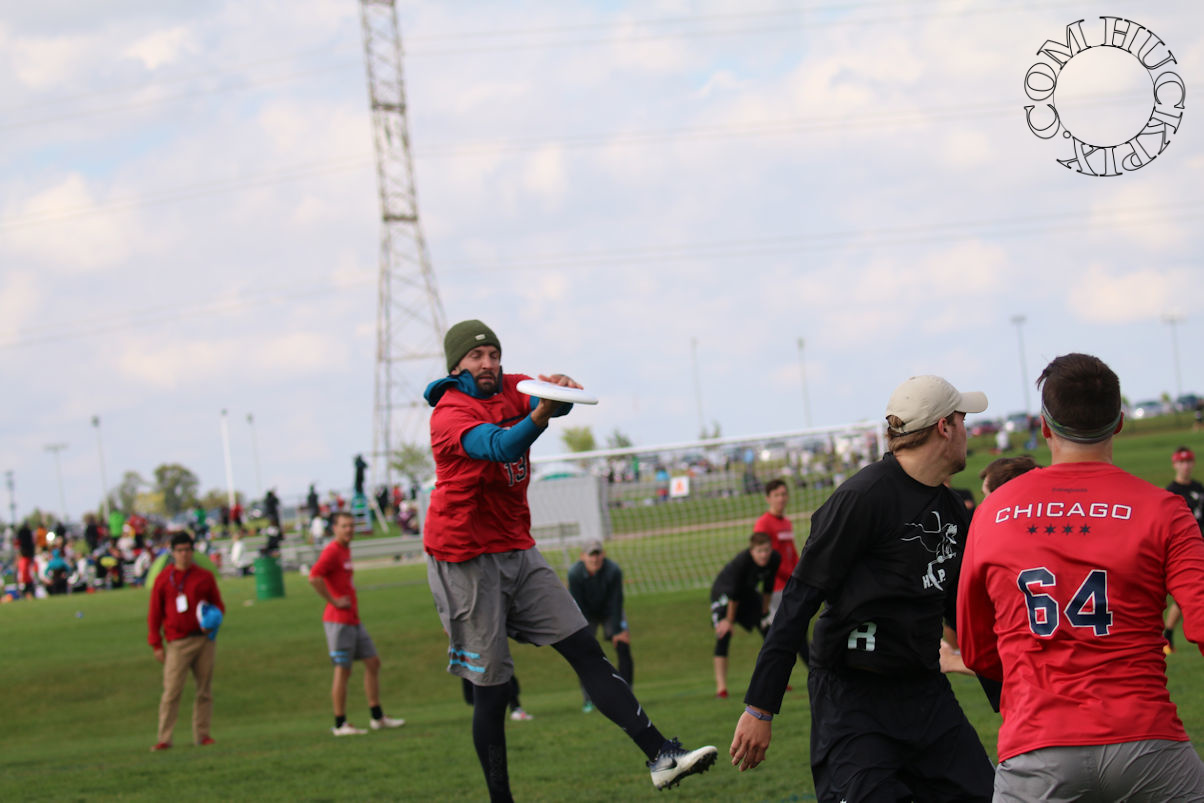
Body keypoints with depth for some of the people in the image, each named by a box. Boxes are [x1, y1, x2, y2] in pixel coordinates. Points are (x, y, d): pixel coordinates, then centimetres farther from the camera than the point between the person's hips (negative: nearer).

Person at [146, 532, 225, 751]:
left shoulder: (204, 577, 8)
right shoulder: (163, 579, 5)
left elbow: (218, 604, 16)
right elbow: (154, 613, 6)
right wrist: (156, 644, 1)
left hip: (205, 639, 3)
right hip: (177, 642, -3)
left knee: (205, 689, 4)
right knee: (171, 690, -10)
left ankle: (202, 734, 12)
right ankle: (164, 739, -11)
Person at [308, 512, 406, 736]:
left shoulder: (346, 550, 17)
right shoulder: (332, 551, -12)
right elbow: (314, 576, -26)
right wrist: (334, 601, -20)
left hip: (353, 620, 10)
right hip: (339, 621, -10)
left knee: (373, 662, 10)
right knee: (343, 670, -6)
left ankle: (378, 718, 16)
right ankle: (340, 724, 0)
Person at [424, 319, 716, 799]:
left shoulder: (512, 389, 8)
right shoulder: (450, 412, -12)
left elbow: (557, 404, -13)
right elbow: (498, 446, -32)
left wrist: (563, 390, -39)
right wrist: (540, 415, -51)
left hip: (517, 551, 7)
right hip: (465, 558, -6)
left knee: (586, 651, -3)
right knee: (491, 688, -3)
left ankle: (660, 757, -9)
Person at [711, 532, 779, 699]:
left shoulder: (775, 559, -21)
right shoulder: (742, 561, -37)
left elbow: (768, 588, -4)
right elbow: (733, 594, -28)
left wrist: (764, 611, 4)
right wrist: (729, 620, -20)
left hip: (748, 592, 6)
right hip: (723, 590, -6)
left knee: (768, 631, 5)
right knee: (724, 634, -19)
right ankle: (721, 687, -21)